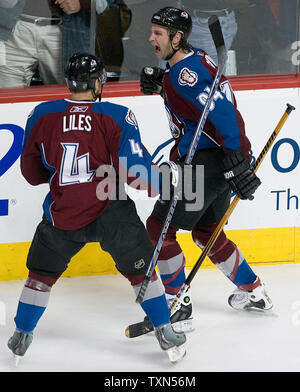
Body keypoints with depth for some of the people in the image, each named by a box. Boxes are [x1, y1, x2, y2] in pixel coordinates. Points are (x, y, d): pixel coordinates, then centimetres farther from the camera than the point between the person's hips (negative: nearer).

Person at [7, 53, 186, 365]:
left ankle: (21, 337, 27)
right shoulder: (117, 116, -6)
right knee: (141, 270, 17)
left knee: (42, 272, 23)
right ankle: (166, 335, 19)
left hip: (61, 216, 2)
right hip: (110, 212, -1)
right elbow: (135, 171, -12)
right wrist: (168, 183, 5)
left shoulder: (41, 116, 1)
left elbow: (32, 173, 10)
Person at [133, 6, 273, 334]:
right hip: (212, 161, 10)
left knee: (159, 227, -5)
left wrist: (238, 164, -30)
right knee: (206, 232, 24)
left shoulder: (186, 73, -20)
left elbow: (222, 114, -27)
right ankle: (253, 293, 34)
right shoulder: (195, 59, 10)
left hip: (208, 163, -10)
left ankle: (179, 309, -1)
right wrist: (159, 83, 11)